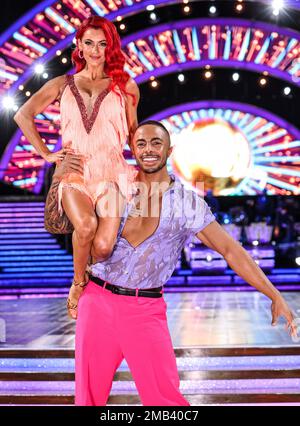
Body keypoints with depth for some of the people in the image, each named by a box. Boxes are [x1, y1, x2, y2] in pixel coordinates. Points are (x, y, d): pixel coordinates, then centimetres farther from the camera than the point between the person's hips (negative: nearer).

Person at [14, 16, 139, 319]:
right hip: (74, 172, 0)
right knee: (86, 226, -32)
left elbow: (133, 130, 23)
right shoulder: (62, 84, 14)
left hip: (111, 174, 0)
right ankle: (78, 283, -4)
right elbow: (23, 115, 14)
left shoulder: (124, 85, 14)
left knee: (104, 246, -22)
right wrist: (45, 153, 6)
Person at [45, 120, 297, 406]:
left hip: (146, 309, -1)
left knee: (164, 398, -6)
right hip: (98, 300, 2)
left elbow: (231, 251, 0)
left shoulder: (187, 203, 0)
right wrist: (59, 176, -8)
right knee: (88, 394, 8)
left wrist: (275, 296, -5)